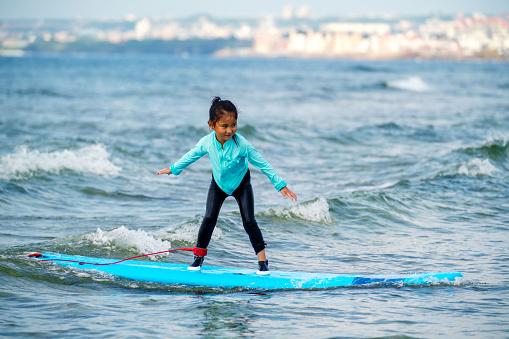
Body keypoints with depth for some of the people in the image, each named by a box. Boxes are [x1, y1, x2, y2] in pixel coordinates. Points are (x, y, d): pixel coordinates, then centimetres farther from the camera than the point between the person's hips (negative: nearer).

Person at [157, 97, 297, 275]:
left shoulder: (241, 144, -32)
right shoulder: (207, 142, -23)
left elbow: (263, 164, -23)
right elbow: (192, 155, 0)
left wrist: (281, 185, -22)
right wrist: (174, 169, 12)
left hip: (241, 183, -2)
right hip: (218, 183, 2)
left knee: (249, 221, -9)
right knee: (209, 219, -5)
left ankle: (262, 261, -1)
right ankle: (199, 256, 11)